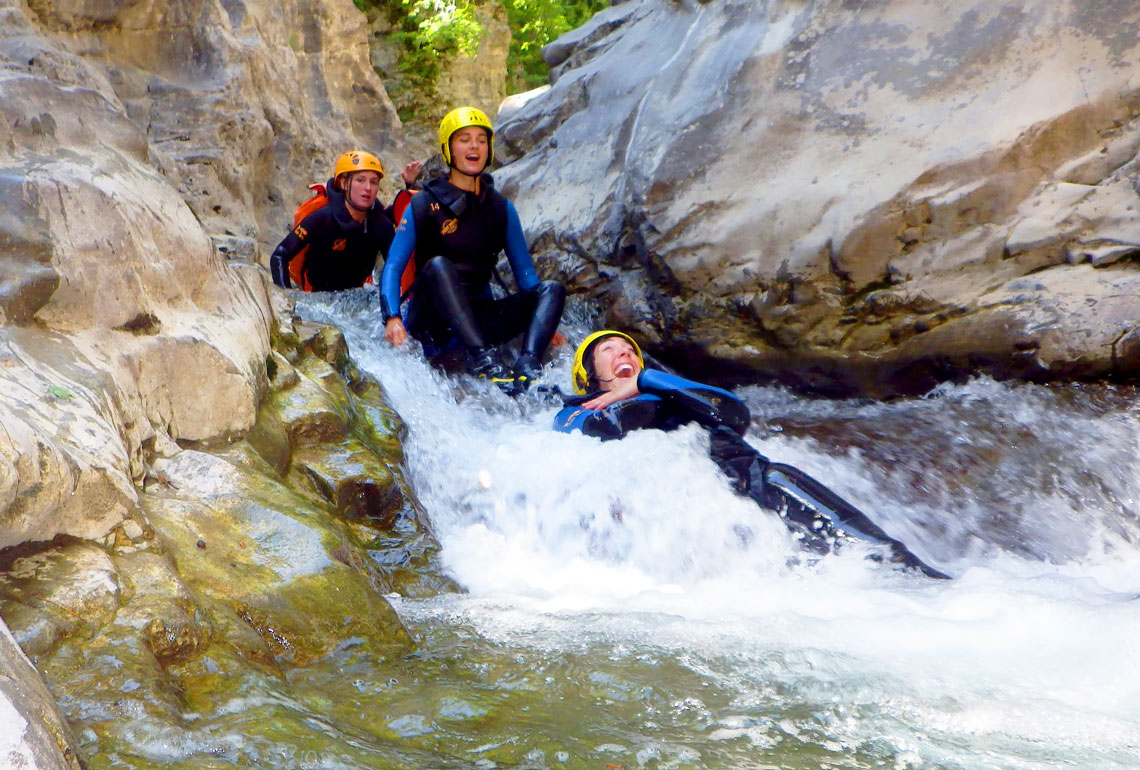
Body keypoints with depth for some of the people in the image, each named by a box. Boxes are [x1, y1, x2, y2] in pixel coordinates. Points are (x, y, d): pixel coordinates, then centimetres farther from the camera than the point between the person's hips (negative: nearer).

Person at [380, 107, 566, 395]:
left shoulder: (501, 208, 12)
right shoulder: (425, 204, 1)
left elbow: (524, 271, 14)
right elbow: (393, 266, -6)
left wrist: (545, 324, 1)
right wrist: (392, 317, -23)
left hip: (479, 319, 4)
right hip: (431, 322, -4)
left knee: (553, 289, -14)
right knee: (438, 265, -33)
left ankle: (527, 367, -41)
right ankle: (482, 358, -47)